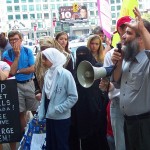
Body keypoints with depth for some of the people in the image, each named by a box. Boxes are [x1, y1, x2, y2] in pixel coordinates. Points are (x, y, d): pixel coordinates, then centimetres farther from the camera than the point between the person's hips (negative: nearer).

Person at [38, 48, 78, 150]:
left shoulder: (65, 74, -13)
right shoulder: (48, 74, 3)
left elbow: (73, 97, -14)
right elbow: (45, 95, 8)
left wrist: (58, 109, -16)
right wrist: (41, 114, 4)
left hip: (62, 118, -5)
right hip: (49, 117, 5)